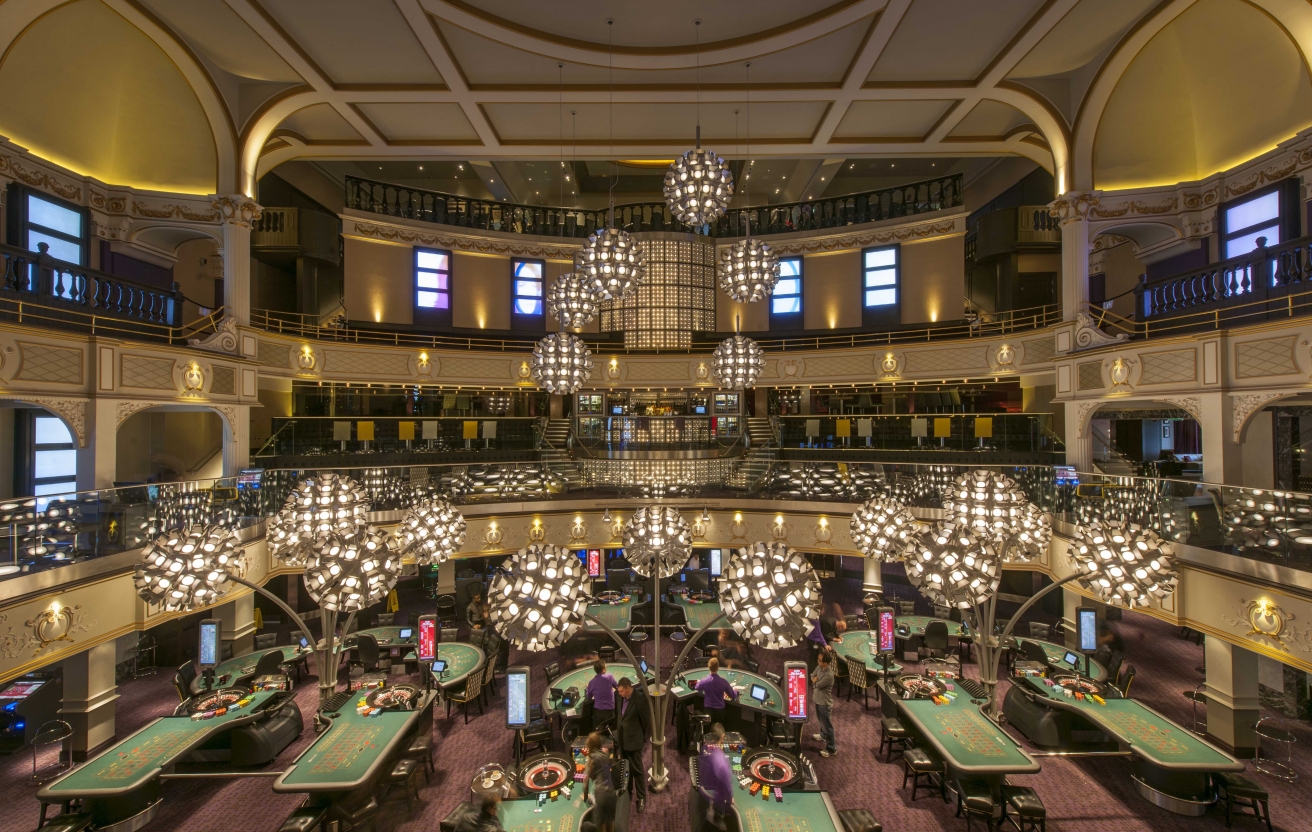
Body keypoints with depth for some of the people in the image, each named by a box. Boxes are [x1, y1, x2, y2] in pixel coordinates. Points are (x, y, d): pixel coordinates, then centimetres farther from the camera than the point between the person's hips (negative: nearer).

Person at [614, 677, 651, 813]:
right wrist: (616, 733, 10)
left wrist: (645, 740, -6)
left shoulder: (640, 699, -22)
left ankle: (641, 798, 21)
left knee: (637, 770, 6)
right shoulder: (620, 698, -5)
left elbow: (647, 721, -14)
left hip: (633, 741, -6)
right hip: (621, 740, 6)